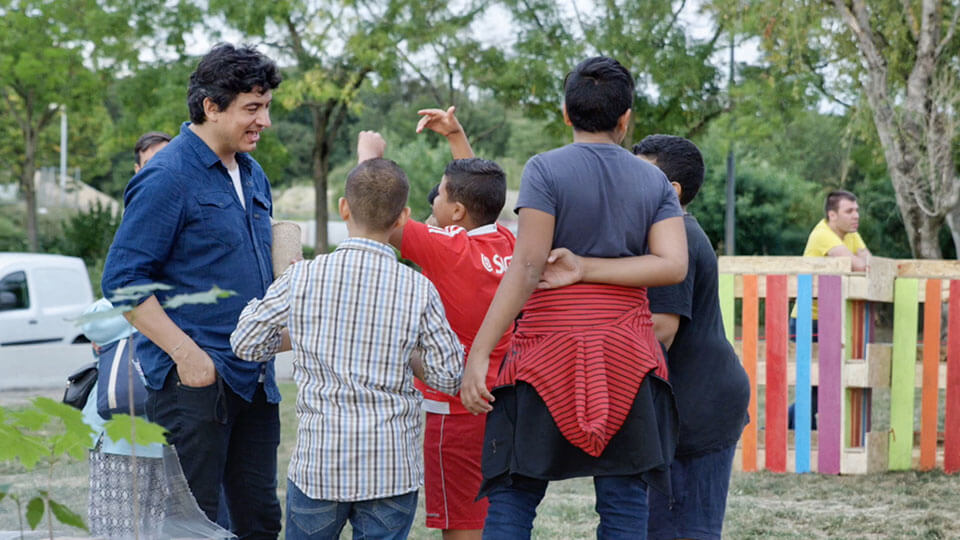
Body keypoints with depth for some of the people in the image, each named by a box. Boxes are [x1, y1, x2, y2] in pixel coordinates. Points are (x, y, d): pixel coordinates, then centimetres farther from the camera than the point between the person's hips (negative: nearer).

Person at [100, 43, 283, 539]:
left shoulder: (252, 176, 15)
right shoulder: (167, 177, -11)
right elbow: (122, 280, -14)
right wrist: (186, 354, -20)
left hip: (254, 380, 8)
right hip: (193, 382, -8)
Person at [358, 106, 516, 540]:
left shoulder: (447, 250, -17)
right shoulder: (506, 243, 3)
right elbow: (481, 193, 24)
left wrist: (370, 154, -1)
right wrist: (456, 136, 25)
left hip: (455, 409, -8)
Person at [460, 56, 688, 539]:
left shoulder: (547, 169, -5)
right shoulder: (654, 182, 8)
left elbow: (526, 269, -13)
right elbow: (673, 265, -5)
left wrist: (478, 354, -14)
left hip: (551, 349, -3)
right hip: (627, 353, 3)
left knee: (512, 495, 1)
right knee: (624, 499, 6)